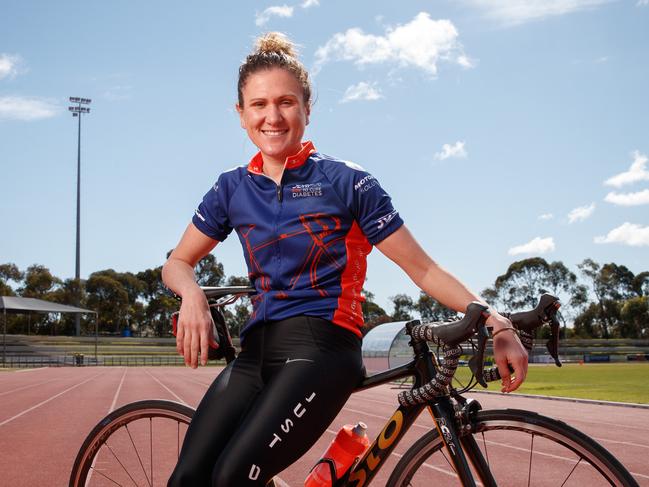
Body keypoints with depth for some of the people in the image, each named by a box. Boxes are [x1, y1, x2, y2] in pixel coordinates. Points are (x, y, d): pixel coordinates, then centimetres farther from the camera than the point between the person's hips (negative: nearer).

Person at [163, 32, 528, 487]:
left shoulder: (346, 181, -1)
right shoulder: (234, 188, 10)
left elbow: (423, 269, 0)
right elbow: (177, 264, 18)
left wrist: (494, 321, -13)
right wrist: (193, 293, -7)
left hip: (322, 346, -4)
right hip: (258, 349, 4)